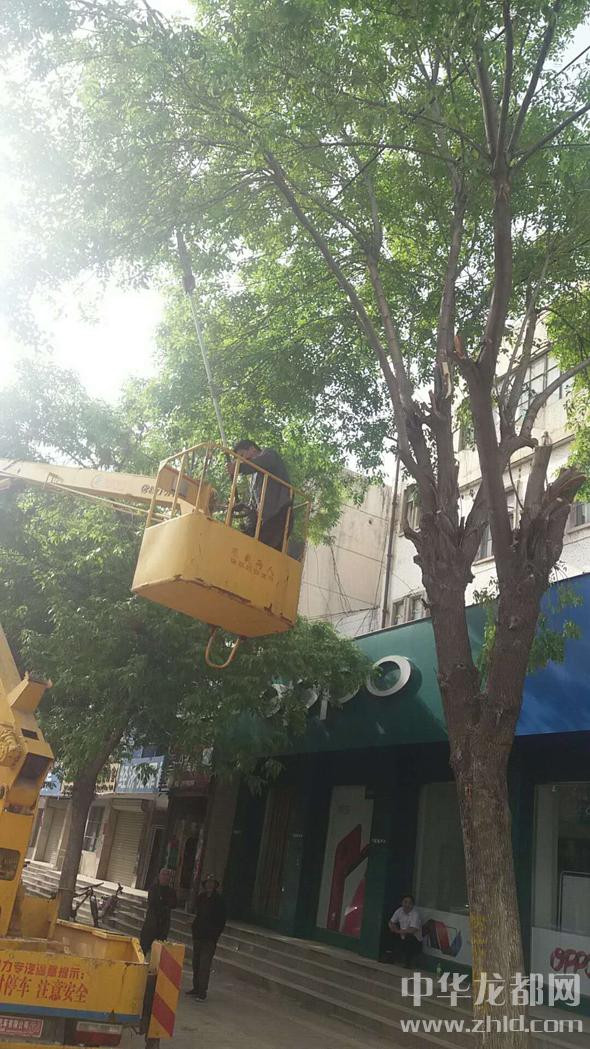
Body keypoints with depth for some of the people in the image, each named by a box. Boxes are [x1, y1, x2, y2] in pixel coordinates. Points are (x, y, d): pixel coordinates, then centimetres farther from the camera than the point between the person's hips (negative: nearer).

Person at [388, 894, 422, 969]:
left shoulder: (415, 914, -21)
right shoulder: (399, 910, -3)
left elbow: (412, 930, -30)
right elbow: (391, 923, 8)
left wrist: (398, 931, -19)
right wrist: (393, 927, -15)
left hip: (415, 940, -5)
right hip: (403, 938, 5)